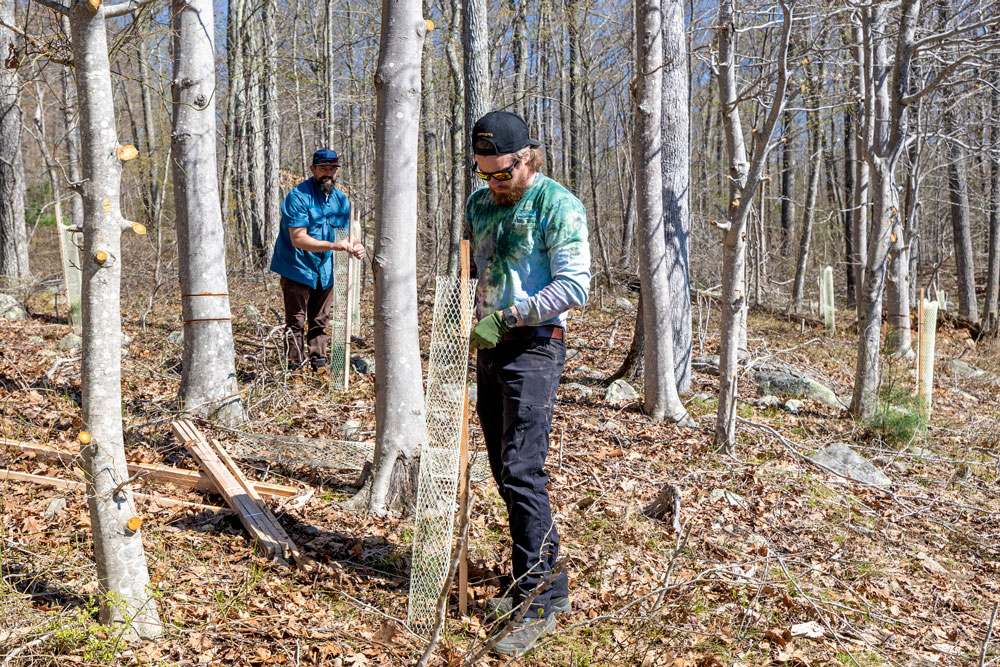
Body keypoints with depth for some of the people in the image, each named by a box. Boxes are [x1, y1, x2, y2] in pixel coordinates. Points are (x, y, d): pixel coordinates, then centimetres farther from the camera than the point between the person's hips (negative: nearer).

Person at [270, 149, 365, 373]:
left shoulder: (341, 200, 4)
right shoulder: (298, 196, -17)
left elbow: (345, 234, 10)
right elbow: (298, 239, -24)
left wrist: (355, 246, -14)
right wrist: (332, 245, -34)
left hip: (324, 270, 6)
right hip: (297, 268, -6)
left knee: (320, 320, 13)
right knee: (296, 321, -2)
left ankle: (318, 361, 24)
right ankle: (296, 366, 6)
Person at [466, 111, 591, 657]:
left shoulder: (558, 205, -8)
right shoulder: (479, 203, 14)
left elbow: (575, 286, -16)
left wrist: (505, 317, -21)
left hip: (532, 345, -8)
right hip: (489, 346, 8)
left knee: (522, 471, -13)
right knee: (505, 471, 10)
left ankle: (540, 599, -5)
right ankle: (534, 581, 23)